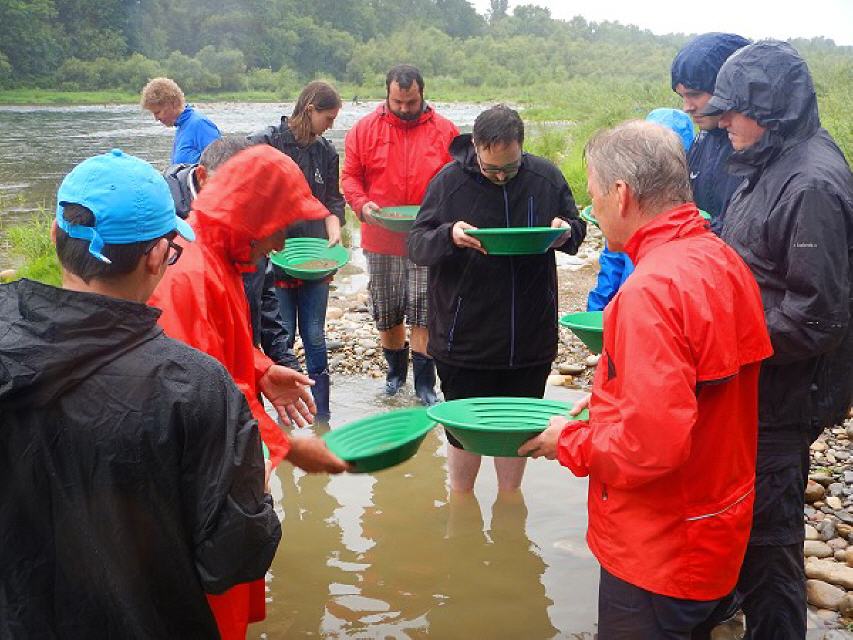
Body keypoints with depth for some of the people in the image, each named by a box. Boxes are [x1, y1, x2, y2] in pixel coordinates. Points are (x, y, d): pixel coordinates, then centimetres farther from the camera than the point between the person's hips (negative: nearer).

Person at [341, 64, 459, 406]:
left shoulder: (444, 131, 1)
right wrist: (362, 204, -15)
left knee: (424, 313, -2)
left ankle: (425, 383, 9)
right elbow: (350, 175, 4)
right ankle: (395, 370, 33)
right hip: (380, 240, 2)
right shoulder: (365, 129, 3)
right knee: (386, 313, 13)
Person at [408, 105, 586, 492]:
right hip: (465, 339, -2)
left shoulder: (546, 177, -2)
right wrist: (449, 236, -29)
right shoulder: (450, 180, -8)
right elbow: (415, 246, -8)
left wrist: (567, 232, -13)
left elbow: (577, 229, 11)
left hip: (529, 338, 2)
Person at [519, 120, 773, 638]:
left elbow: (651, 444, -30)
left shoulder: (651, 290, -27)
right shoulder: (726, 261, 1)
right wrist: (612, 397, 9)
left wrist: (570, 441, -13)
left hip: (661, 551, -8)